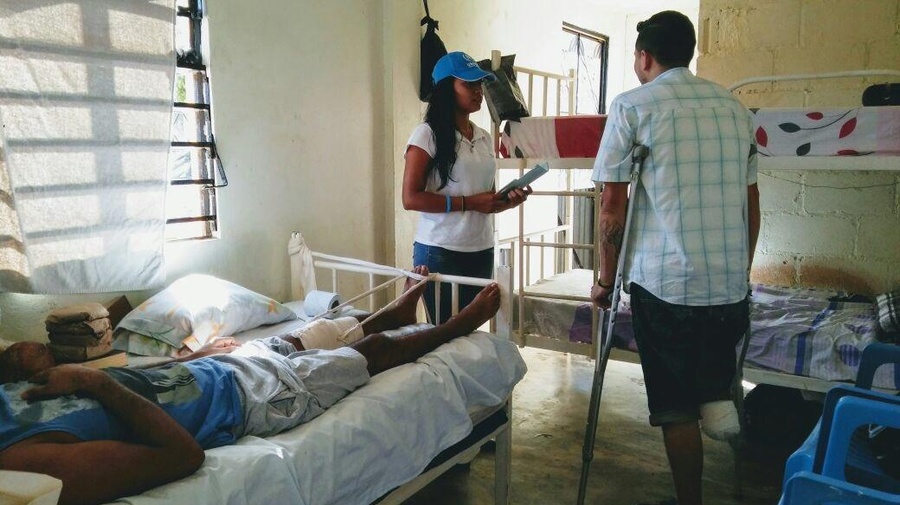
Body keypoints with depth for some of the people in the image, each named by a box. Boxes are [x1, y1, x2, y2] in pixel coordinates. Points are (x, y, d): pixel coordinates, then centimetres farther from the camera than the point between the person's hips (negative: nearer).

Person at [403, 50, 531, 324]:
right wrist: (468, 202, -17)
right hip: (440, 252, -6)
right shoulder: (427, 134, -7)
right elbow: (411, 198, -15)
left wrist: (508, 201, 0)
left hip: (482, 251, 6)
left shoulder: (484, 138, 12)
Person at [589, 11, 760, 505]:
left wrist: (606, 280, 5)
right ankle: (718, 400, 8)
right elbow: (751, 204, 14)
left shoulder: (631, 106, -2)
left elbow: (613, 207, -5)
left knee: (675, 407, 8)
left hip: (663, 282, -4)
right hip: (730, 282, 4)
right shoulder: (734, 107, 12)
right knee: (713, 365, 28)